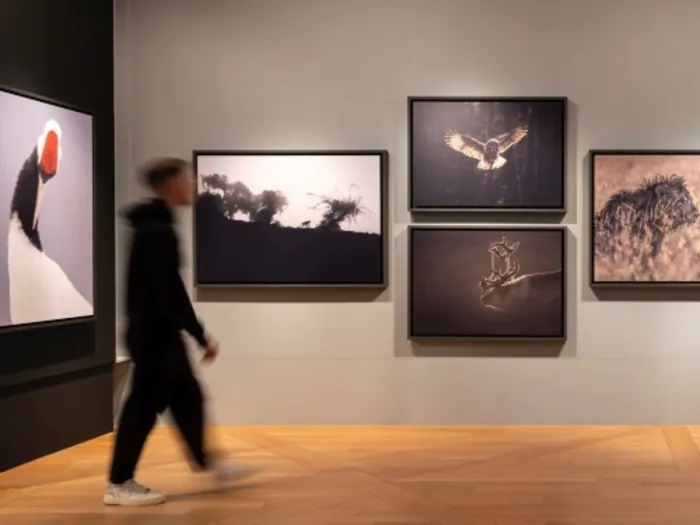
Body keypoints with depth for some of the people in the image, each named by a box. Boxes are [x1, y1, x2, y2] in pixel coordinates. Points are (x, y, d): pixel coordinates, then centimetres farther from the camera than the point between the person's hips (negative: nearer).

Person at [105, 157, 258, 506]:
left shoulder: (153, 225, 13)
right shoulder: (157, 230, -20)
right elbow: (170, 290, -24)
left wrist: (194, 335, 23)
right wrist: (201, 336, -19)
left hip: (158, 330, 10)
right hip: (154, 332, -10)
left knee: (187, 396, 17)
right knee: (145, 404, -4)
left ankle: (207, 463, 29)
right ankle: (119, 485, 4)